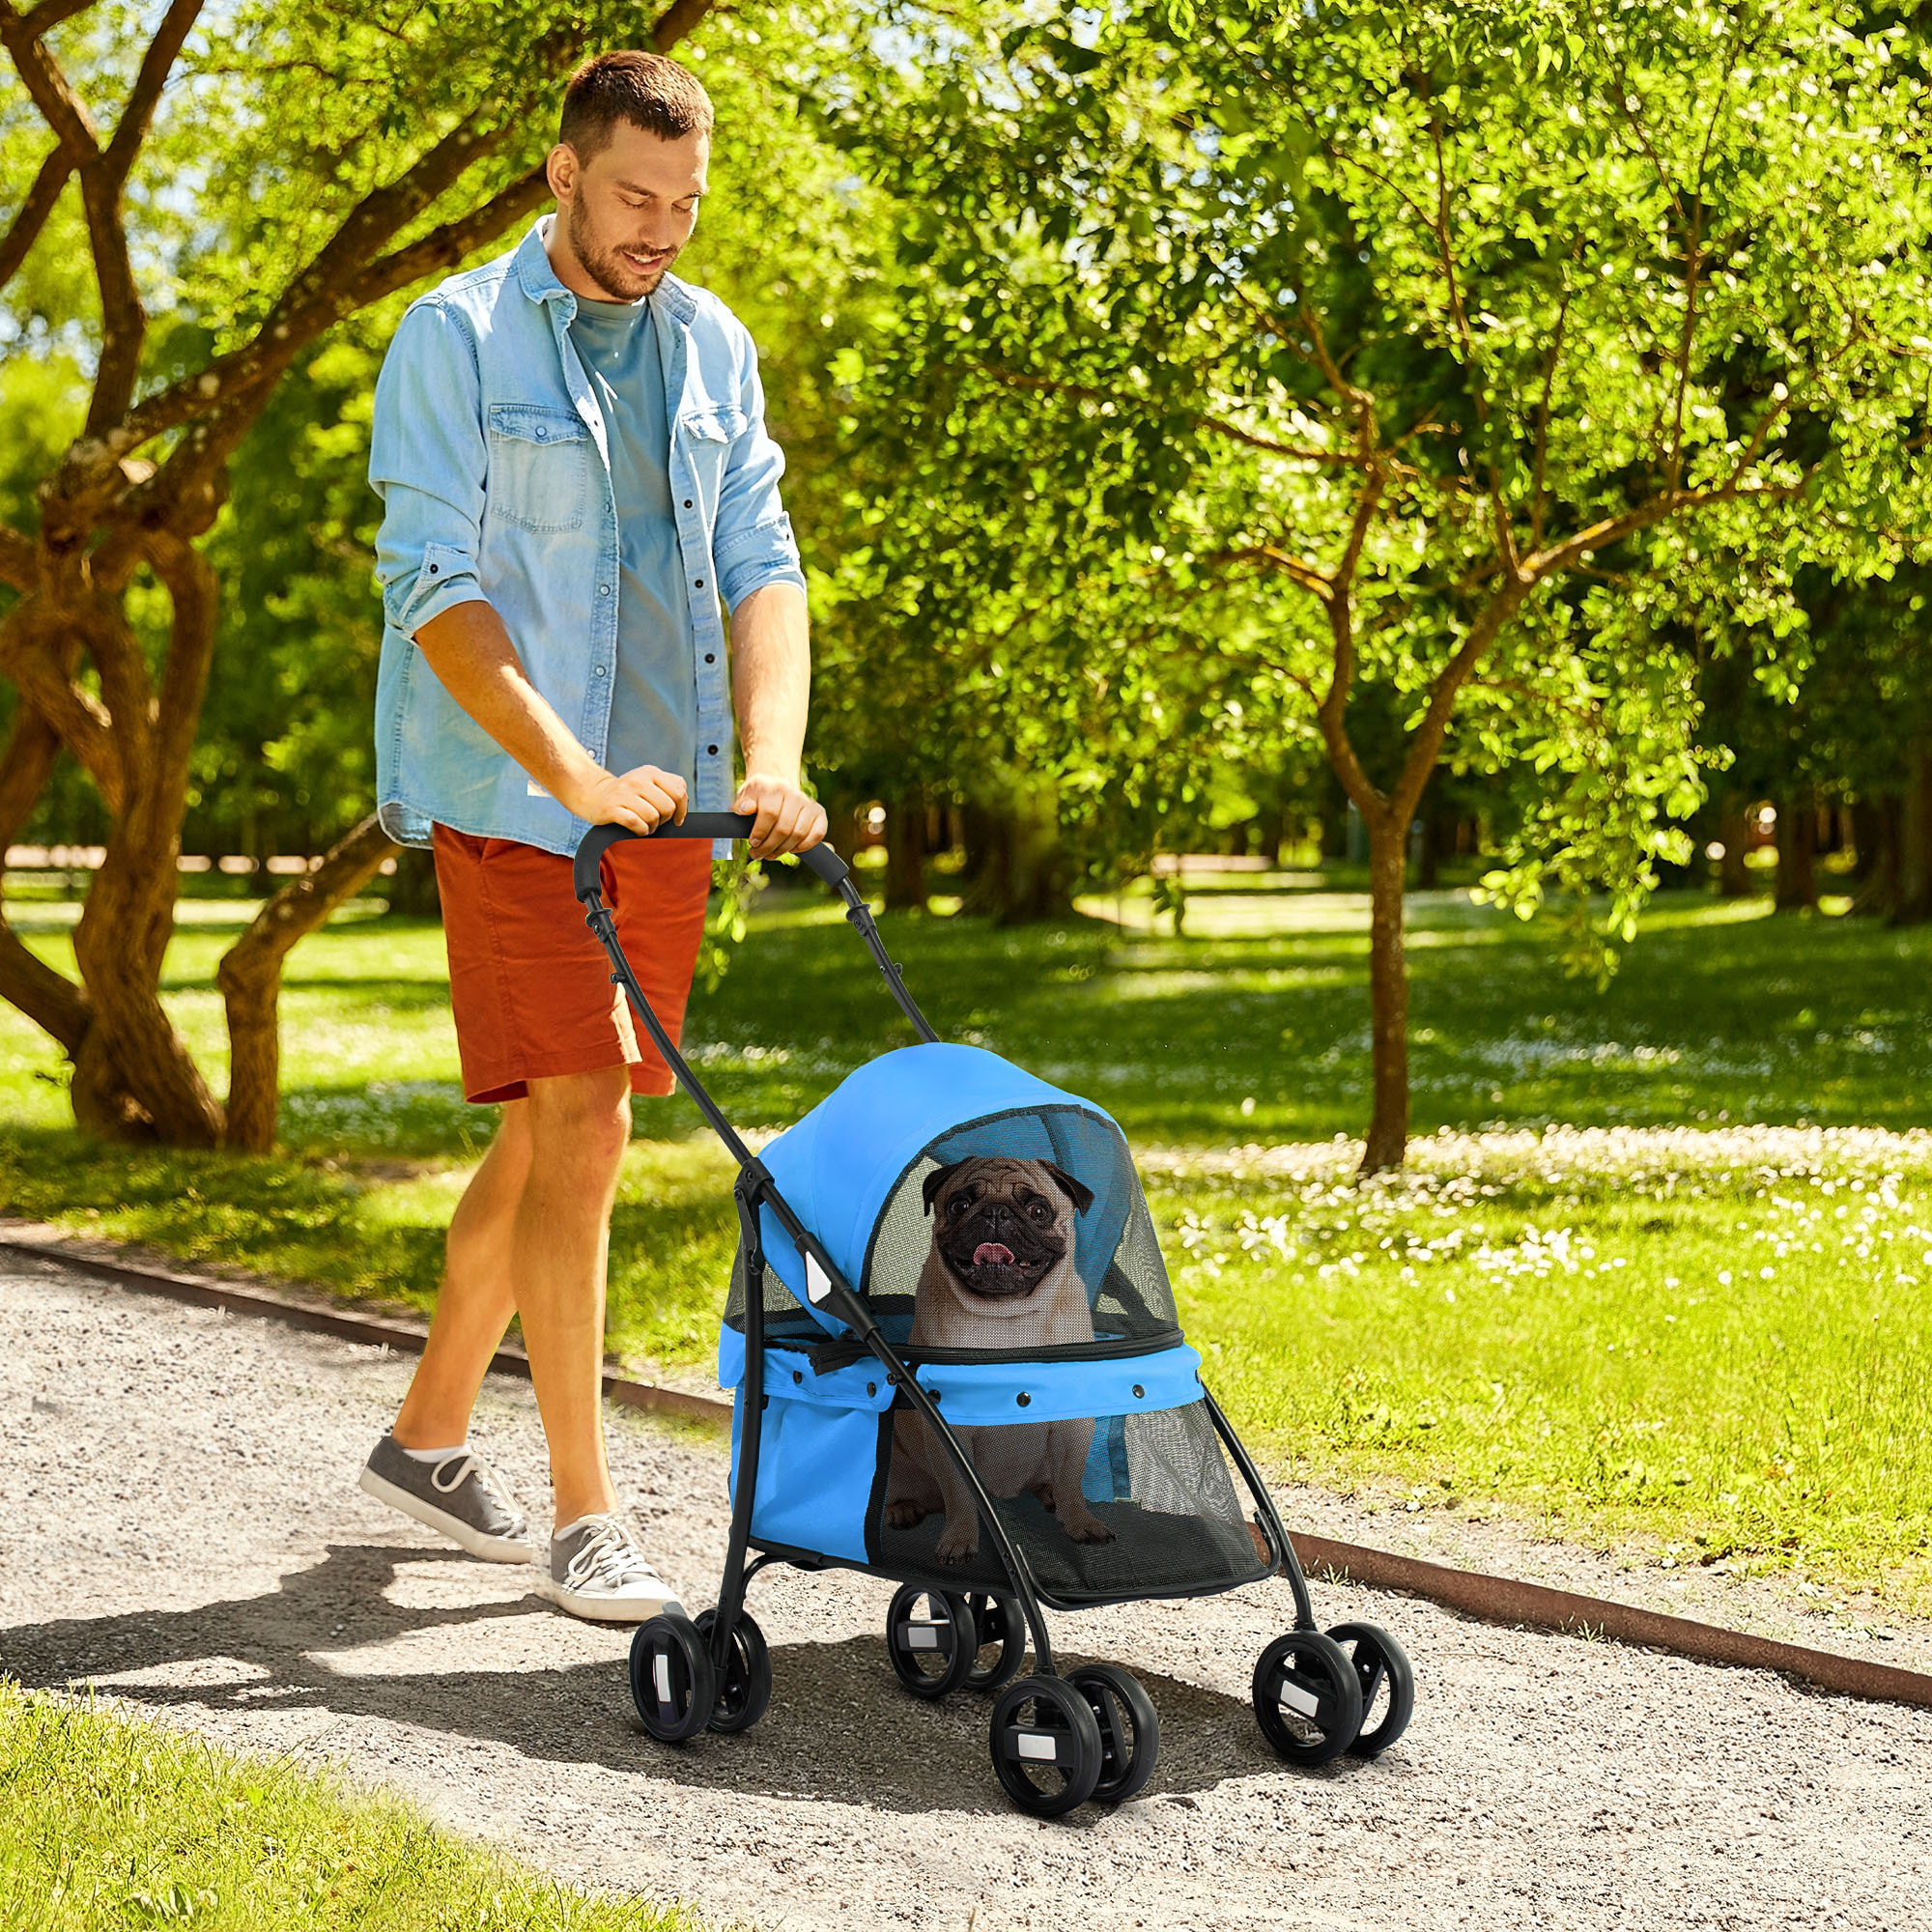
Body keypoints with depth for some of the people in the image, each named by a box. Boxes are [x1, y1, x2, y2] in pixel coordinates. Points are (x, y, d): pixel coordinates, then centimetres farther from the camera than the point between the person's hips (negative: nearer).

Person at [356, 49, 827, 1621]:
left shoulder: (713, 347, 11)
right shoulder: (456, 340, -6)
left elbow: (759, 562, 6)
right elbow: (435, 589, -13)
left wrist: (773, 760, -10)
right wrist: (577, 776, -23)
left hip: (669, 804, 6)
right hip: (515, 800, -6)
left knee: (558, 1130, 12)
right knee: (579, 1126, -11)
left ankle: (429, 1434, 29)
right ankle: (585, 1520, -5)